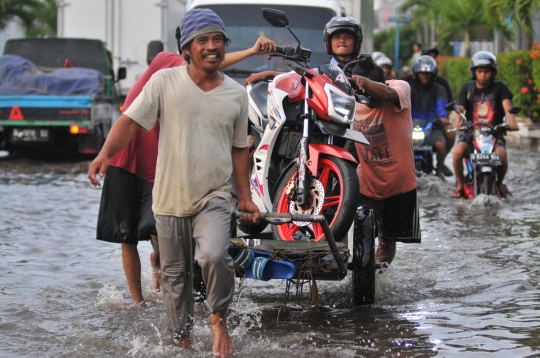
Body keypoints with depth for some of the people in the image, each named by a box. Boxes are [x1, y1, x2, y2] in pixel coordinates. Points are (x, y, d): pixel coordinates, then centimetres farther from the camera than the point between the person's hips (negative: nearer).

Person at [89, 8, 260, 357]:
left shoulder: (236, 93, 6)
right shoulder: (165, 81, -4)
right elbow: (131, 120, -8)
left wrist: (245, 196, 11)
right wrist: (105, 153, -25)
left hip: (214, 197, 0)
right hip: (171, 197, 0)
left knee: (213, 255, -25)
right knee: (175, 274, 10)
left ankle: (219, 319, 0)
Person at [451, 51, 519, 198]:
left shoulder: (499, 87, 6)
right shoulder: (467, 88, 10)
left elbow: (507, 106, -8)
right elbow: (460, 108, -2)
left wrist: (511, 122, -30)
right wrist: (458, 121, -26)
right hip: (471, 132, 1)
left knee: (501, 153, -32)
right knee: (458, 151, -31)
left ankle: (499, 182, 2)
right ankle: (460, 184, -3)